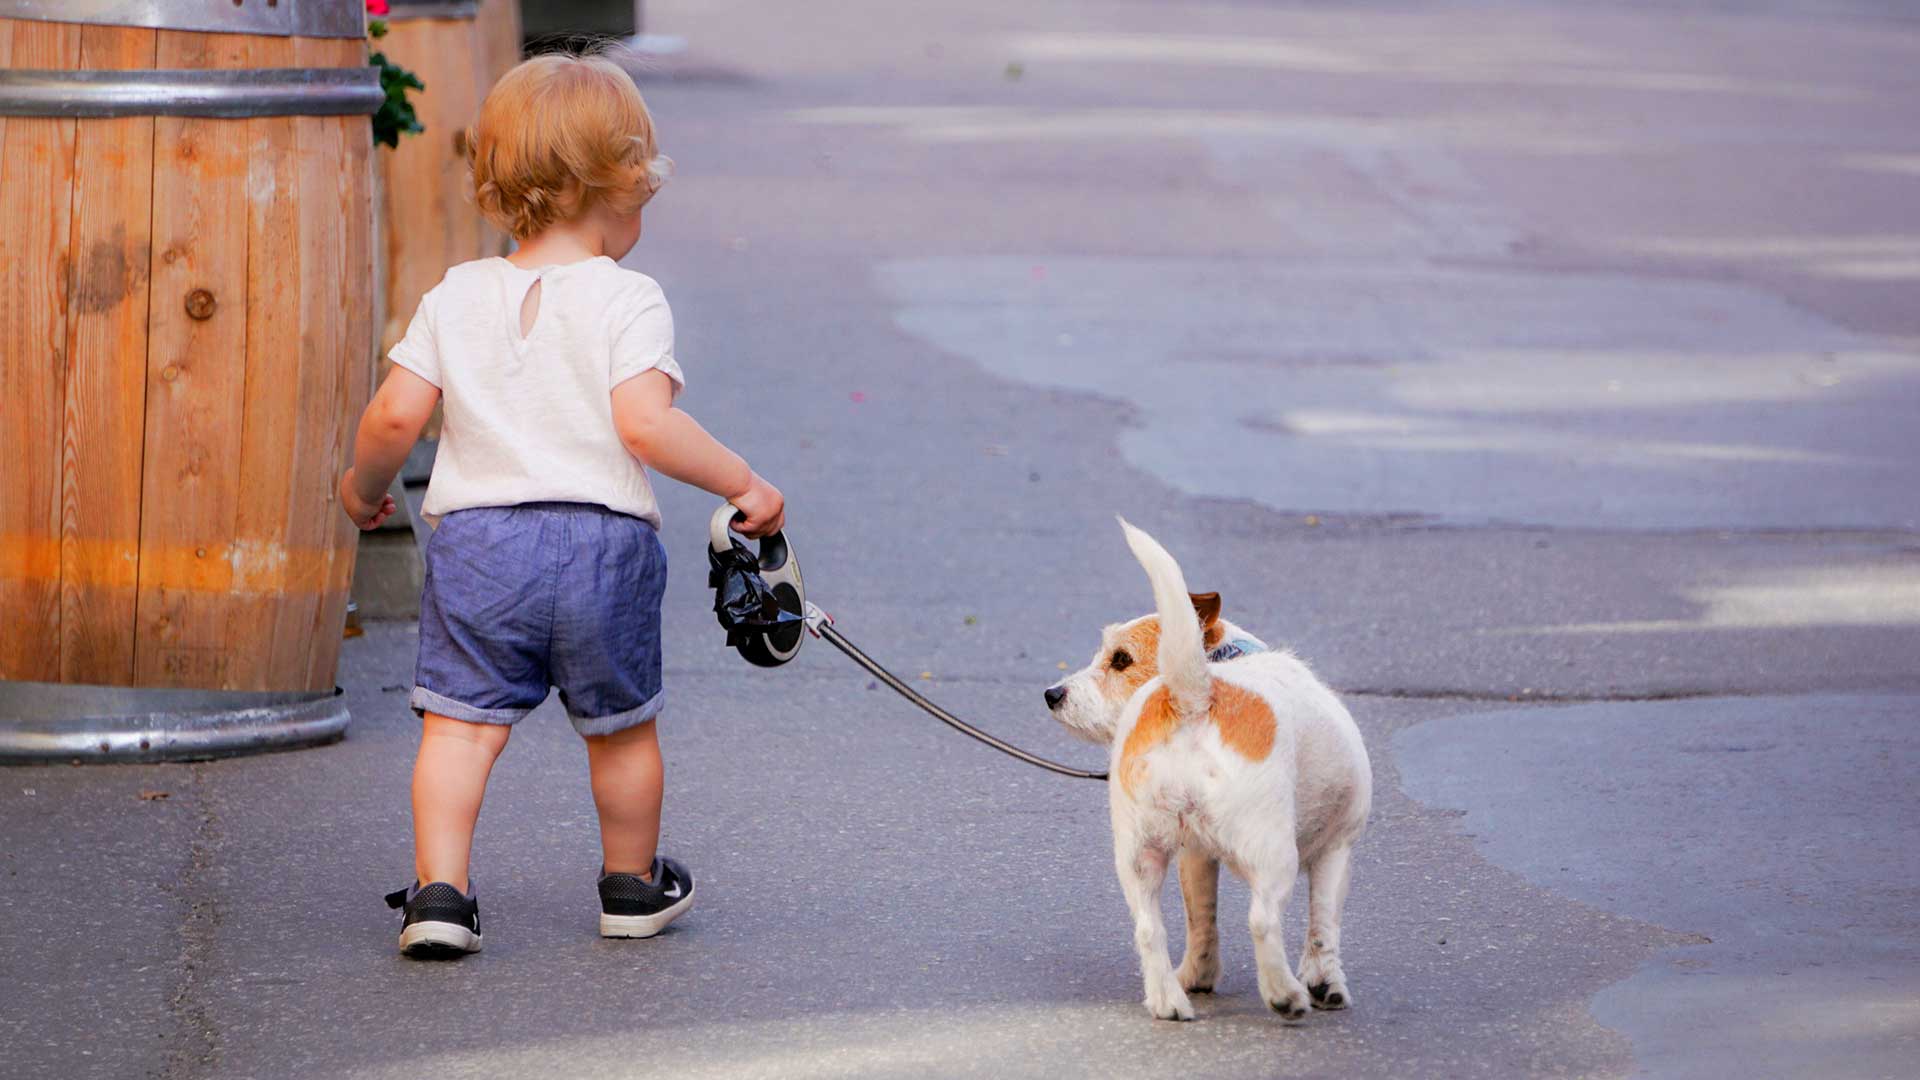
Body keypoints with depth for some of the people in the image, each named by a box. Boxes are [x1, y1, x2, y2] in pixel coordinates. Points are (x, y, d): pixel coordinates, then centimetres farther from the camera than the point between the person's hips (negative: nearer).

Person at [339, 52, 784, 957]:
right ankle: (633, 886, 32)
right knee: (621, 726, 16)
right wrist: (741, 482, -10)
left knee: (460, 722, 2)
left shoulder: (456, 297, 5)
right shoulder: (628, 300, -6)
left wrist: (363, 485, 19)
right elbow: (644, 423, -19)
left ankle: (439, 891, -13)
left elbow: (396, 414, 0)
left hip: (478, 538, 2)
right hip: (604, 539, -1)